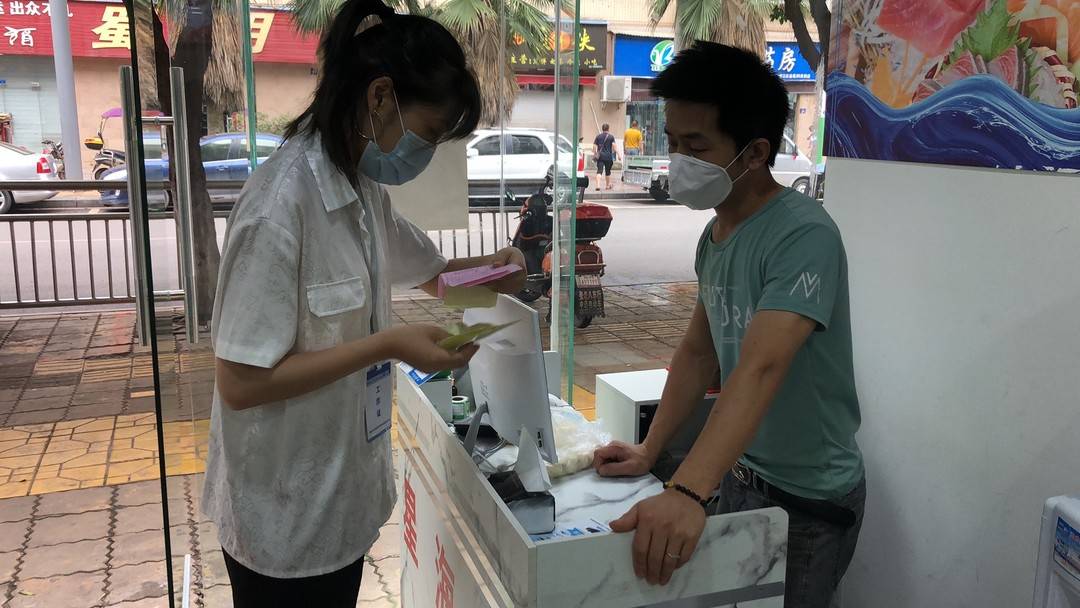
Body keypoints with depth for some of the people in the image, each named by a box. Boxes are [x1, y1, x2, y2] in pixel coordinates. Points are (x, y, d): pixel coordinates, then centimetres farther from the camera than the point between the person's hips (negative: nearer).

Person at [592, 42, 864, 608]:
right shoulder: (715, 233, 1)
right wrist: (649, 452, 1)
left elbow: (760, 369, -36)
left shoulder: (803, 235, -25)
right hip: (741, 472, 7)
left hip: (808, 497, -7)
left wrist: (687, 493, -45)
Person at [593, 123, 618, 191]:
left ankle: (598, 185, -26)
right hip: (608, 156, -1)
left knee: (599, 171, -8)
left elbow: (594, 146, 5)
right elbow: (614, 146, -10)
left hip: (600, 156, 1)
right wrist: (618, 154, -10)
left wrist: (594, 154, 18)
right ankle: (608, 185, 31)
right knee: (608, 171, 16)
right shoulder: (611, 136, 1)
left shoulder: (598, 136, 6)